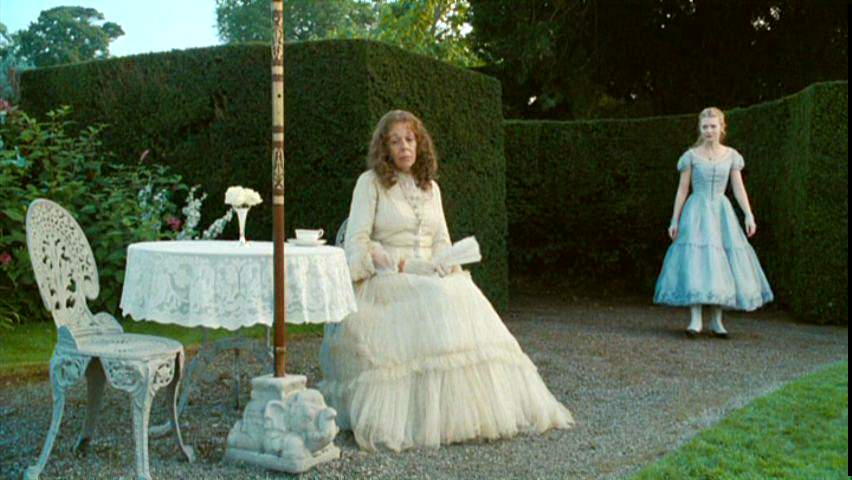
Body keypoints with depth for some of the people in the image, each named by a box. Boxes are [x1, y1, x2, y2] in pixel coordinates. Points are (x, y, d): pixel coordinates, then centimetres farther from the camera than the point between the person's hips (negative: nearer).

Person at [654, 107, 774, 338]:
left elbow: (739, 188, 6)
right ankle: (696, 320, -13)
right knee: (695, 262, -13)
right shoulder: (691, 155, 2)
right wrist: (675, 220, 0)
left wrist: (749, 215, -5)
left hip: (722, 212, 3)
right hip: (697, 213, -2)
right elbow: (682, 189, 4)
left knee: (721, 264, 1)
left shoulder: (731, 156, 8)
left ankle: (716, 321, 9)